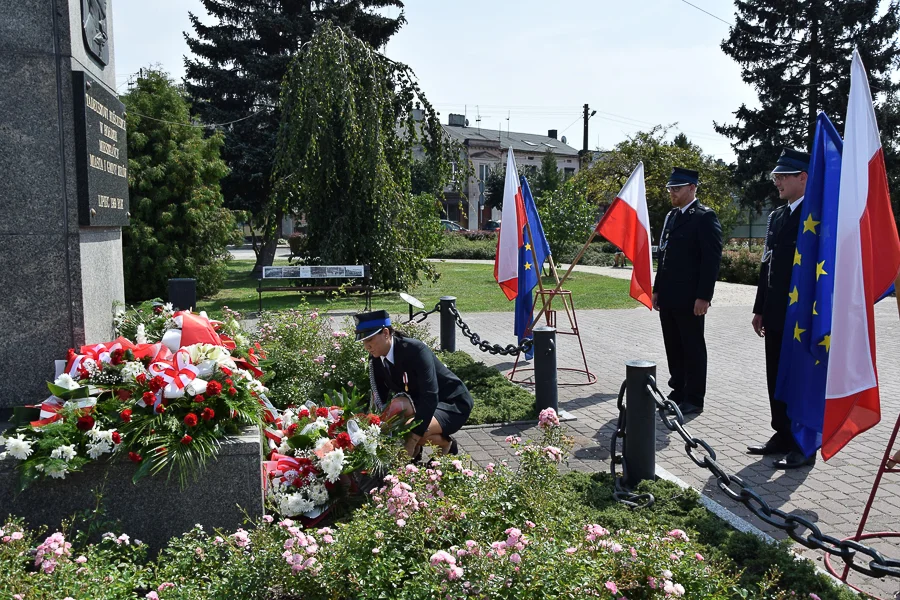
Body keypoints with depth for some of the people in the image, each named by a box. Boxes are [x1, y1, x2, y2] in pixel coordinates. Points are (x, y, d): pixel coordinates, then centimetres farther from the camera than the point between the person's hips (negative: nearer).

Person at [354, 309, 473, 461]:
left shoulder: (415, 350, -28)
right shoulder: (375, 359, -6)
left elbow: (430, 397, -34)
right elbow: (379, 397, -2)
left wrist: (412, 442, -37)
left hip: (453, 403, -7)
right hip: (420, 404, 7)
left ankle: (446, 444, 0)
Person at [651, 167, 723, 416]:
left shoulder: (705, 217, -8)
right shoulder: (671, 216, 16)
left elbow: (712, 259, -14)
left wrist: (703, 296, -18)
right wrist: (657, 289, 17)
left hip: (690, 299, -8)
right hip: (668, 298, 8)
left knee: (693, 348, 2)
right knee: (673, 348, 13)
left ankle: (694, 399, 11)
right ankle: (679, 391, 23)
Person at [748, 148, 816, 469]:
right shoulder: (776, 216, 14)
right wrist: (760, 309, 15)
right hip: (776, 316, 8)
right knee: (777, 380, 13)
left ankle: (804, 446, 13)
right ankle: (783, 436, 25)